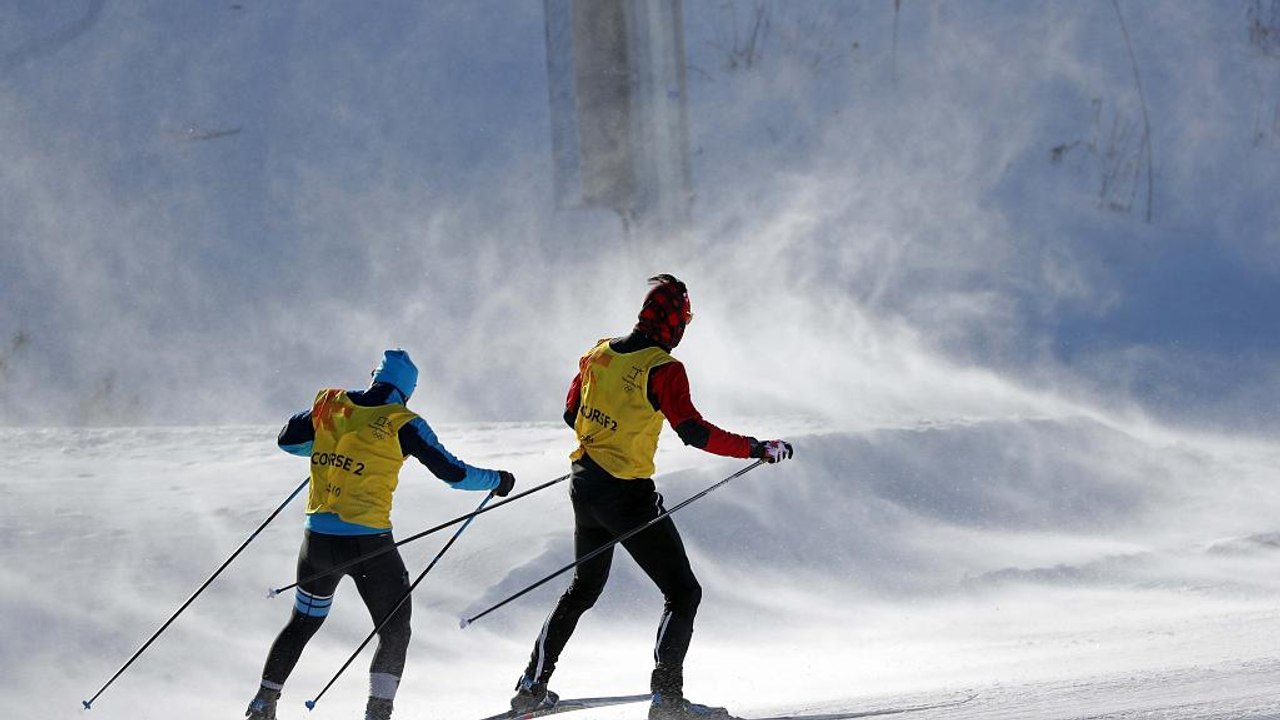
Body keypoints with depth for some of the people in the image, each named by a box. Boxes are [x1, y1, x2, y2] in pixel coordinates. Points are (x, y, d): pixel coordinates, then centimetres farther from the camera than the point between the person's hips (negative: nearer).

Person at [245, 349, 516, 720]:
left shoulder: (330, 403, 3)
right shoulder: (402, 424, -8)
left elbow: (287, 440, 16)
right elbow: (452, 472, -5)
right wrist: (496, 481, 12)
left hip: (318, 538, 4)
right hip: (368, 543, -4)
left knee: (303, 624, 24)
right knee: (395, 632, 11)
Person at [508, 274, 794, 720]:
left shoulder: (599, 354, 5)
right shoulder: (663, 369, -16)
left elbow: (572, 414, 15)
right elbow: (693, 431, -23)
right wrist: (757, 449, -20)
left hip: (584, 487, 8)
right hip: (628, 496, -8)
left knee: (584, 587, 26)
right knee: (683, 592, 0)